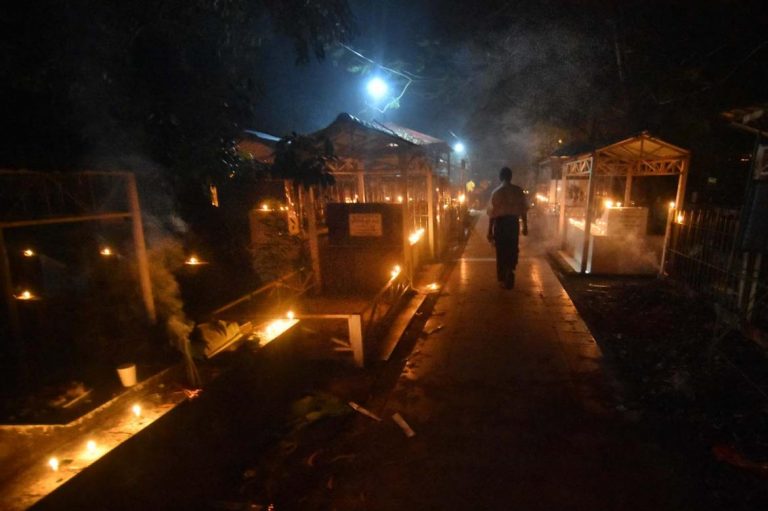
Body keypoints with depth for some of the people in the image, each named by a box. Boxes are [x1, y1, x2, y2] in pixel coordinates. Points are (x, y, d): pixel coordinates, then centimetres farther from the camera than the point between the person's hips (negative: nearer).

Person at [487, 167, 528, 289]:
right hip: (514, 222, 2)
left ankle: (503, 279, 16)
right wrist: (525, 226, 12)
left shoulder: (496, 192, -6)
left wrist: (490, 230, -2)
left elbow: (492, 213, -7)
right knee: (513, 249, 18)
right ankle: (509, 272, 7)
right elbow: (523, 209, 2)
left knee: (501, 251, 9)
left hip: (500, 222, -2)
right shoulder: (518, 190, 0)